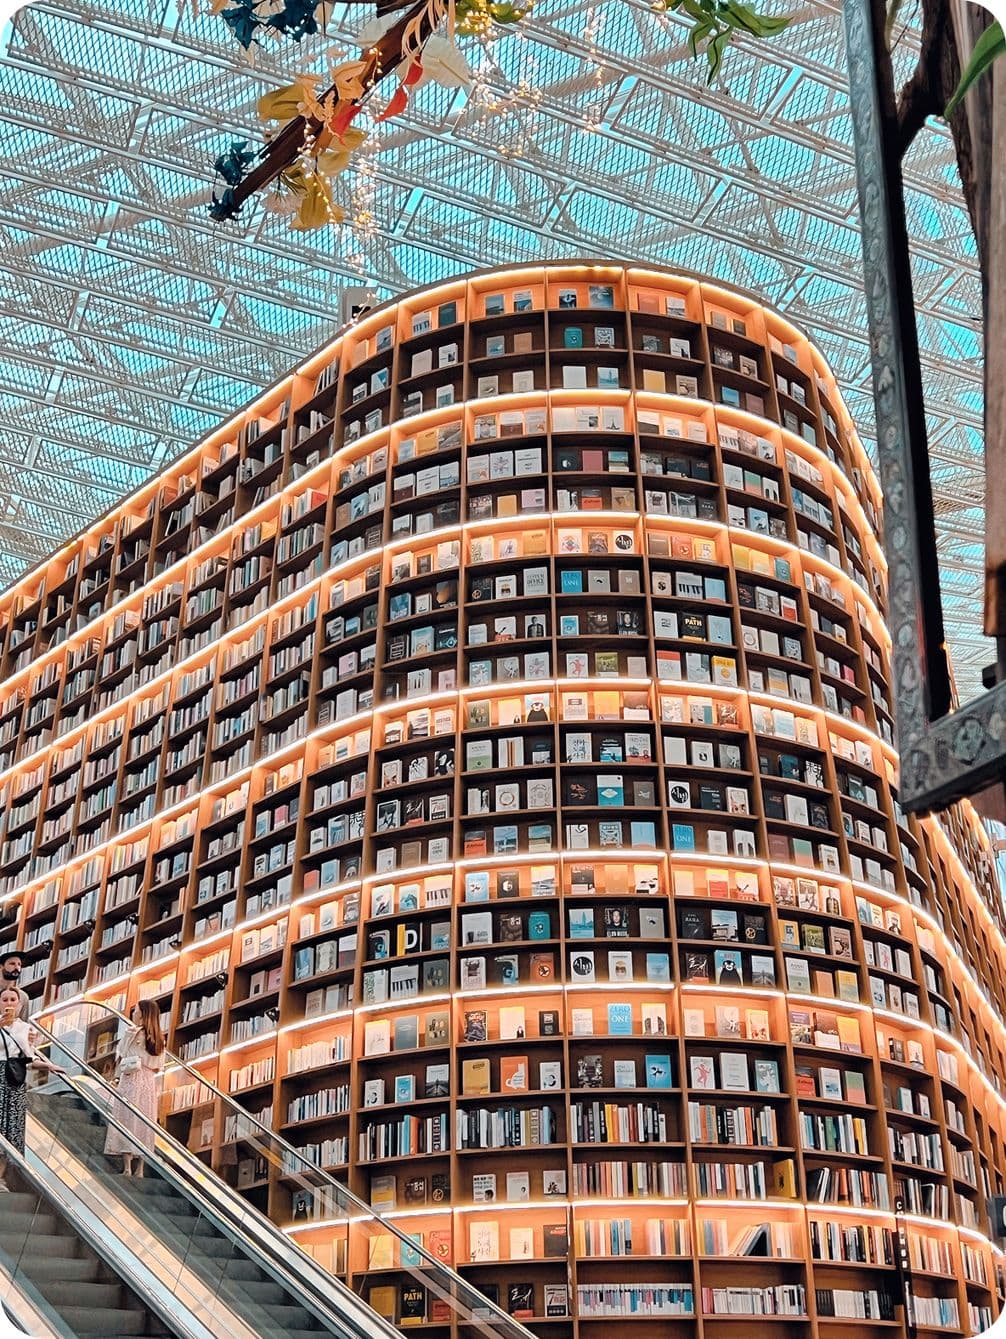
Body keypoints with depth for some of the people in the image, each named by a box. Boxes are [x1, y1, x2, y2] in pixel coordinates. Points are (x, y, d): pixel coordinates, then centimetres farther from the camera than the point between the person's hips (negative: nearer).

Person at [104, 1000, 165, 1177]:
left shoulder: (132, 1032, -8)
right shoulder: (158, 1037, 8)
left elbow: (120, 1056, -1)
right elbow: (158, 1067, 11)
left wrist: (117, 1076, 13)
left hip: (131, 1081, -5)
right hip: (149, 1083, 6)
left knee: (127, 1120, -2)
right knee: (144, 1124, 7)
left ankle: (127, 1168, -7)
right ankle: (139, 1169, 8)